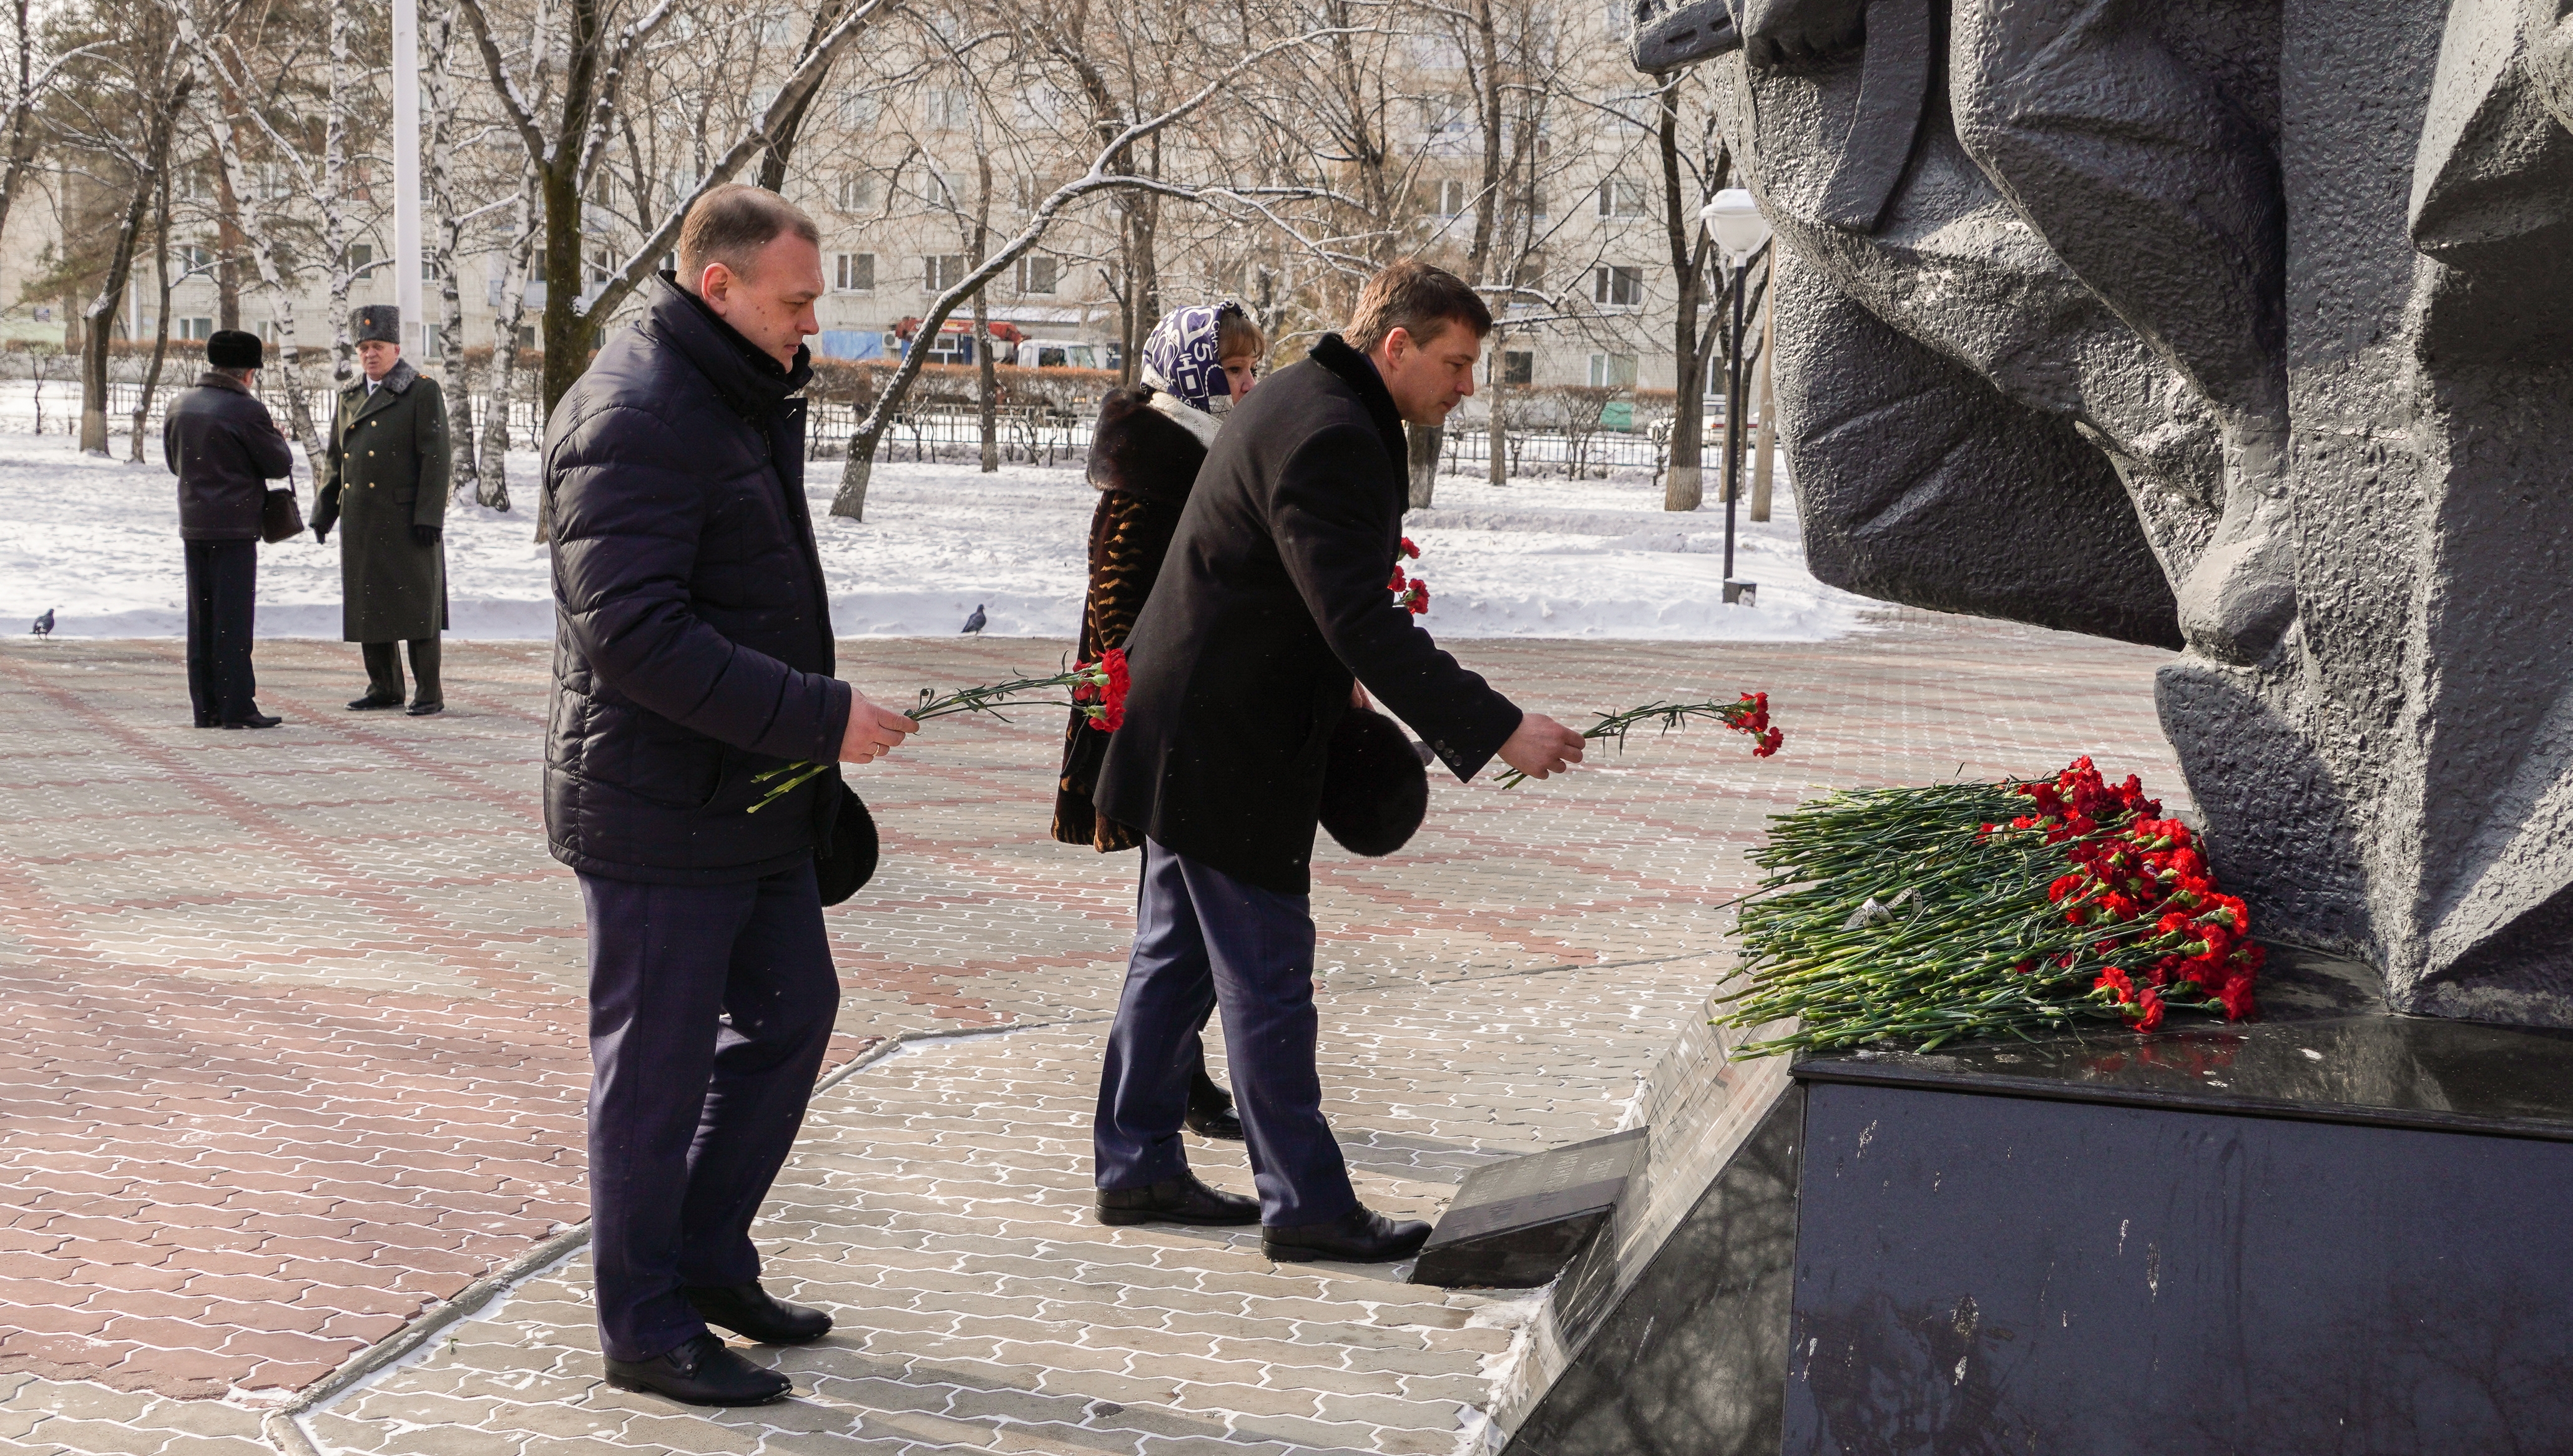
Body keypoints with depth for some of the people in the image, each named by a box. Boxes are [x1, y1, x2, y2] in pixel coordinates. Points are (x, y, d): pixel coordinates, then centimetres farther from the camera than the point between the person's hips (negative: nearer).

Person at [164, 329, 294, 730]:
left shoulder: (180, 405, 8)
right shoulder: (246, 410, -13)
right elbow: (279, 465, -7)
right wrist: (278, 437, 12)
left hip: (193, 526, 6)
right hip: (235, 527, -6)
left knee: (201, 618, 11)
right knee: (234, 618, -4)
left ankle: (205, 707, 13)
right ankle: (236, 707, -5)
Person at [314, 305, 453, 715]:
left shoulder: (423, 391, -3)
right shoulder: (350, 398, 16)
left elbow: (436, 457, -9)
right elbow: (335, 461, 20)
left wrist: (428, 516, -15)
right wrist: (323, 512, 13)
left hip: (407, 519, -6)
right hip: (359, 520, 6)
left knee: (416, 603, -4)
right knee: (367, 604, 8)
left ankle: (429, 694, 0)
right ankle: (385, 688, 18)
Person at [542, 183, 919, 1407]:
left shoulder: (740, 399, 14)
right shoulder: (635, 418, -19)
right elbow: (634, 633, -27)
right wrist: (819, 716, -26)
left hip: (753, 799, 10)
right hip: (657, 811, -10)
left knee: (791, 1010, 17)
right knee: (658, 1059, 1)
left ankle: (708, 1258, 32)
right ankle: (646, 1328, 14)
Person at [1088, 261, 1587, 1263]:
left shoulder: (1300, 405, 13)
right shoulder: (1331, 437, -21)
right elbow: (1363, 622, -29)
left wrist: (1330, 679, 36)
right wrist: (1496, 730, -30)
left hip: (1189, 735, 11)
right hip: (1227, 751, -11)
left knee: (1176, 956, 16)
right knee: (1266, 976, -3)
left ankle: (1136, 1166, 25)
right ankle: (1304, 1204, 5)